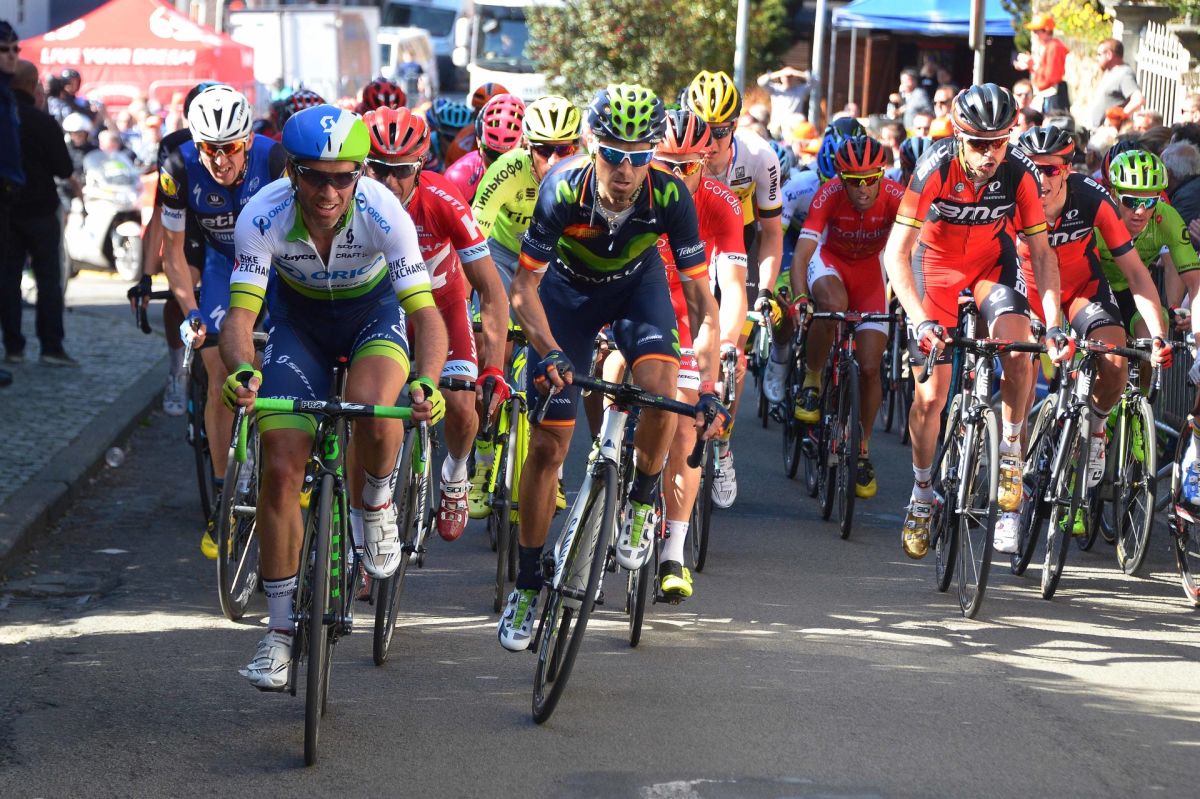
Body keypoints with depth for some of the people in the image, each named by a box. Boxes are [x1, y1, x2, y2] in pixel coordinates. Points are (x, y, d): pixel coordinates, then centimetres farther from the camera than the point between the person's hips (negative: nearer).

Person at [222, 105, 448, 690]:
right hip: (299, 316, 1)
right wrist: (242, 370, -54)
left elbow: (426, 313, -34)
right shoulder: (262, 217, -30)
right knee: (280, 468, -9)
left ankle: (375, 503, 1)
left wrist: (427, 381, -53)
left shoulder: (384, 214, -33)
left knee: (372, 410, -34)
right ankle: (280, 629, 5)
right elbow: (240, 315, -32)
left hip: (374, 310, -1)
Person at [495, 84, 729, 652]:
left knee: (660, 383, -31)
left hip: (637, 285, 0)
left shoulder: (669, 196, -31)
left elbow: (699, 293, -24)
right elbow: (524, 288, -26)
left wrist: (707, 386, -33)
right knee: (547, 443, -4)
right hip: (569, 289, 0)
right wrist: (550, 352, -43)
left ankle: (642, 502, -3)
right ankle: (528, 586, 10)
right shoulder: (563, 190, -33)